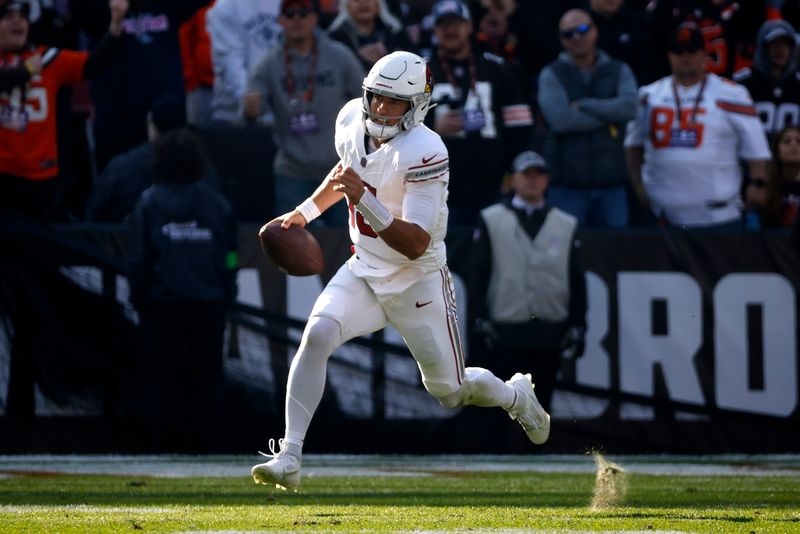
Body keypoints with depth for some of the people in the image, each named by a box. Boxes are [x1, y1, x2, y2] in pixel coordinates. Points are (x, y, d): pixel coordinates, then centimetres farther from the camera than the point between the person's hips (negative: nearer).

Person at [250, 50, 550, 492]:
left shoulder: (424, 153, -26)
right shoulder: (351, 120, -6)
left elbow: (415, 245, -30)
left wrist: (365, 200, -40)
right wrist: (306, 211, 20)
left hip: (417, 284, -5)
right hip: (364, 273, 5)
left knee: (449, 391, 9)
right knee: (317, 336, -22)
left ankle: (515, 395, 44)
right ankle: (288, 460, -23)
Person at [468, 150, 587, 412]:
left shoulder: (566, 225, 11)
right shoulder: (491, 221, 5)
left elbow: (577, 279, 11)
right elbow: (477, 272, 2)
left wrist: (578, 325, 4)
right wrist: (480, 319, -6)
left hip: (551, 336, 2)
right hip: (505, 333, -2)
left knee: (541, 402, 6)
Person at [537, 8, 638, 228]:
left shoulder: (619, 71, 10)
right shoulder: (552, 75, 3)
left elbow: (629, 107, -9)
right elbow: (560, 118, -14)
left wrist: (584, 105, -9)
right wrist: (608, 114, -6)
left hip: (611, 183, 2)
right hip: (568, 184, -2)